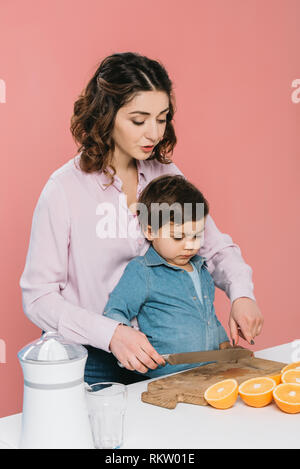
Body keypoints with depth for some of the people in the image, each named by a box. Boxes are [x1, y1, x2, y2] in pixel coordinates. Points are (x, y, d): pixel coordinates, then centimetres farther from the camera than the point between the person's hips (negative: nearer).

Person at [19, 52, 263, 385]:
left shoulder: (166, 176, 3)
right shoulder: (65, 189, -12)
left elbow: (217, 247, 12)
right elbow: (38, 297, -11)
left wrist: (242, 295, -8)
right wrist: (112, 333, -24)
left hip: (158, 356, 4)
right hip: (93, 363, -4)